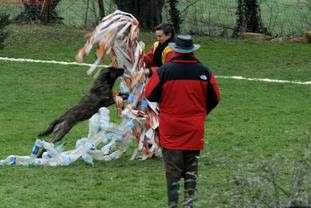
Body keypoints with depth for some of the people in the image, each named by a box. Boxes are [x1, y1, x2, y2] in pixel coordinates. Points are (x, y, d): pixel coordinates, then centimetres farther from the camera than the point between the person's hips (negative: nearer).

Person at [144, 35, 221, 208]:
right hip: (195, 130, 2)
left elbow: (149, 95, -4)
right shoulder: (204, 72, -5)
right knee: (191, 169, 14)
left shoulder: (163, 71, -12)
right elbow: (215, 98, 5)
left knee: (173, 170, 7)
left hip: (170, 130, -2)